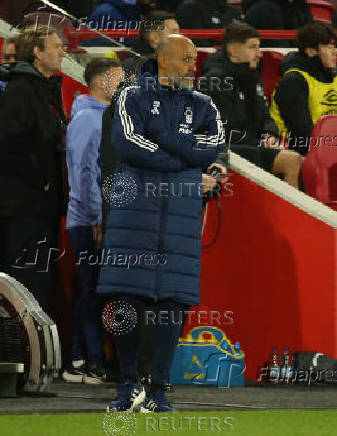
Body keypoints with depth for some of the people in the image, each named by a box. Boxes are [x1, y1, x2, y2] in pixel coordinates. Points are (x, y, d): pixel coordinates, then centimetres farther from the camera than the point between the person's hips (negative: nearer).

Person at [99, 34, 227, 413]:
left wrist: (158, 137, -11)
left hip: (181, 209, 2)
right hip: (134, 201, -2)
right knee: (126, 296, -6)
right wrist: (190, 165, -8)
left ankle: (158, 392, 1)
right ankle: (129, 386, 6)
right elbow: (127, 145, -12)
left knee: (173, 297, -3)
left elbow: (214, 147, -5)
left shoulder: (203, 106, 14)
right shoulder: (133, 97, 5)